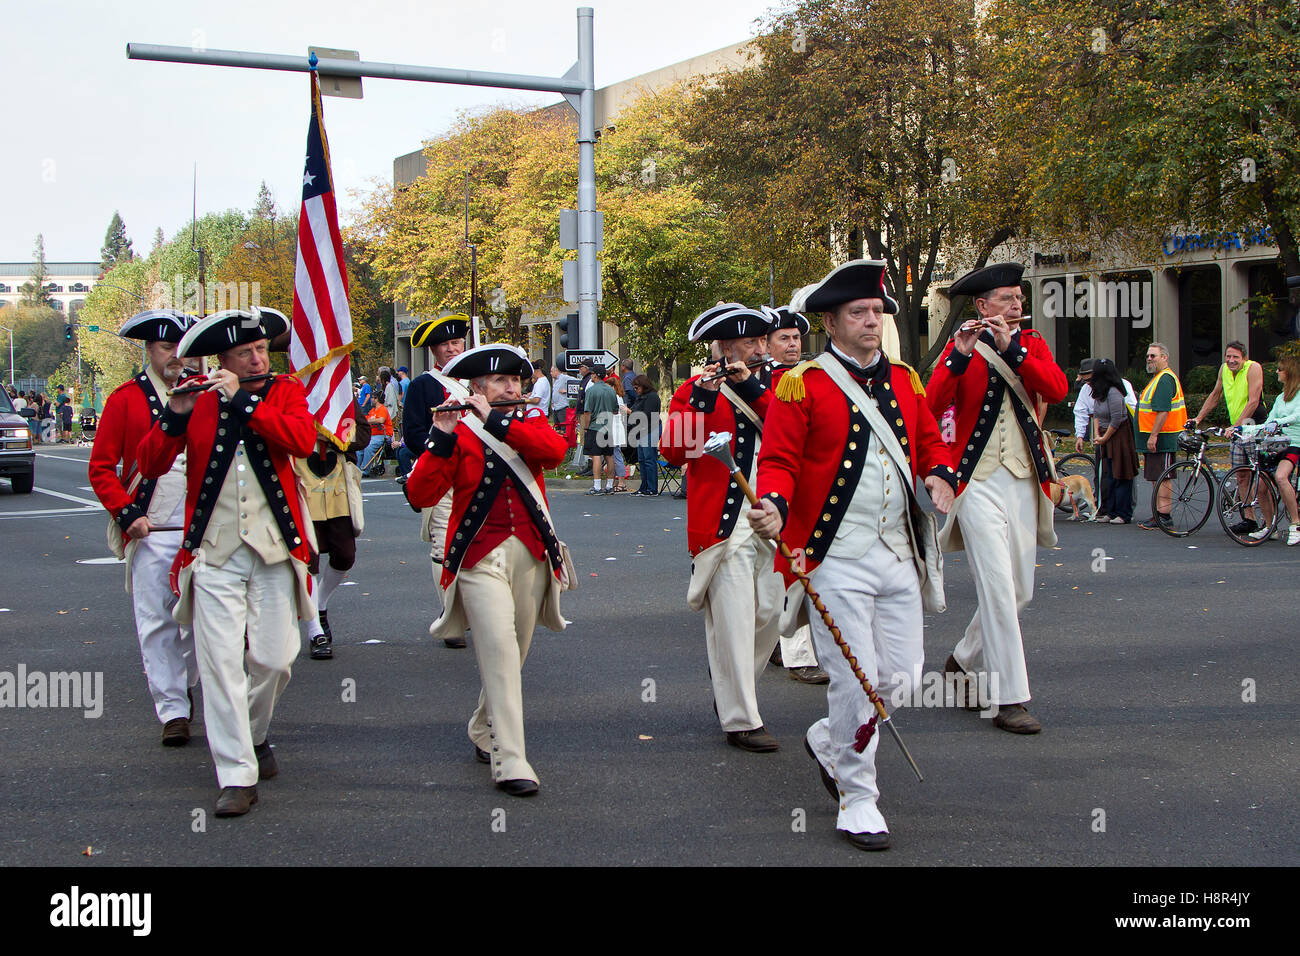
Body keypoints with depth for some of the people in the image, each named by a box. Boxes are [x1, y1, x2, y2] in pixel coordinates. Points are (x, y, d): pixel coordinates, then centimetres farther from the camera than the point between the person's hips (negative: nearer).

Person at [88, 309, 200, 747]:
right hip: (150, 531, -3)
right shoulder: (126, 399, 0)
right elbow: (101, 468, 1)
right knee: (156, 624, -2)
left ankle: (184, 684, 30)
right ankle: (172, 710, 4)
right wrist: (126, 513, -11)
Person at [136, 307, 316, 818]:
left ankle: (255, 733, 35)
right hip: (214, 551, -1)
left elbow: (302, 439, -15)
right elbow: (151, 465, -1)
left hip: (273, 547, 1)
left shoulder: (286, 391, 6)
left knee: (275, 658, 5)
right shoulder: (198, 401, 5)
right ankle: (237, 776, -1)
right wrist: (175, 414, -16)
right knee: (220, 661, -6)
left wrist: (242, 400, -18)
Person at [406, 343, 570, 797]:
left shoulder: (530, 423, 10)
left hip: (532, 555, 4)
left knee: (513, 653, 14)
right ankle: (510, 762, -15)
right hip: (481, 558, -4)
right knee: (499, 652, -15)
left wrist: (494, 420, -20)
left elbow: (555, 450, -14)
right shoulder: (457, 433, 0)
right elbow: (421, 494, -13)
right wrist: (442, 437, -24)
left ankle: (484, 734, 35)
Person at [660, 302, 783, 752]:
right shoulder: (695, 390, -1)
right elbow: (674, 450, -14)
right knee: (733, 622, -5)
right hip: (724, 525, -6)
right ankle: (740, 720, 2)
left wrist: (751, 386, -13)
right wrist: (702, 398, -23)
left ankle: (730, 691, 31)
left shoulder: (766, 388, 16)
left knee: (769, 614, 11)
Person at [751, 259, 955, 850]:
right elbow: (777, 460, -9)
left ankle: (828, 741, 34)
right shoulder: (802, 384, -6)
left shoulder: (905, 380, 12)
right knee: (855, 681, -6)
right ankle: (856, 798, 11)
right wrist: (774, 506, -28)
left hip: (898, 554, 6)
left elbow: (929, 440, 20)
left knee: (902, 676, 8)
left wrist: (939, 475, -2)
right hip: (836, 559, -6)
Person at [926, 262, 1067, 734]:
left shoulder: (1031, 344, 10)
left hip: (1026, 483, 5)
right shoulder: (961, 349, -1)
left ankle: (964, 662, 33)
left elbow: (1057, 390, -10)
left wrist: (1011, 347, -19)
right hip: (980, 484, -5)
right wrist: (960, 355, -26)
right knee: (998, 588, -12)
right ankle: (1009, 698, -7)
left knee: (1020, 591, 11)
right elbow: (930, 407, -16)